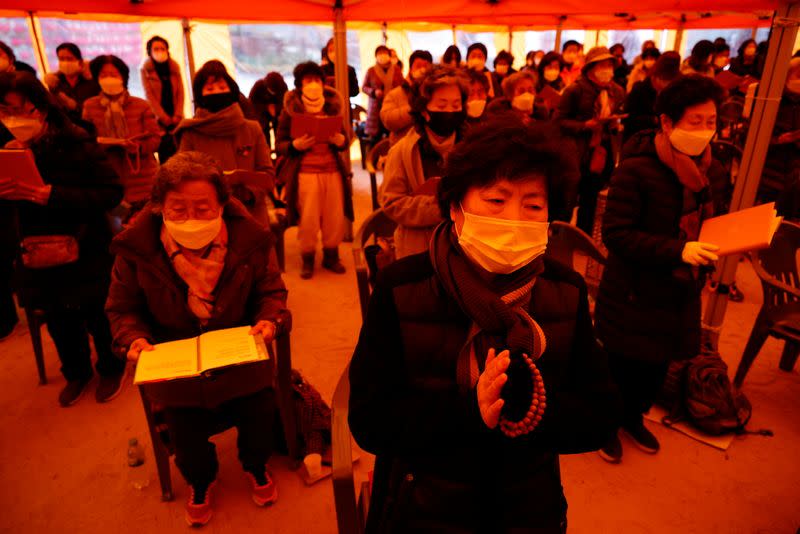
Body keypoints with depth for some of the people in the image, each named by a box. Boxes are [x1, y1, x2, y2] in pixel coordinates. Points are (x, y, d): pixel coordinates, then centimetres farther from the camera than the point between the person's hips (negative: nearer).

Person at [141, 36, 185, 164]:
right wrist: (164, 117, -11)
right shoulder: (145, 70, 2)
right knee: (165, 152, -11)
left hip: (175, 118, 3)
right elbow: (149, 96, -4)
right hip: (159, 119, -3)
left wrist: (177, 115, -5)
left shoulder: (174, 67, 11)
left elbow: (180, 92, 6)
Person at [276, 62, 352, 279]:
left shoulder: (333, 106, 9)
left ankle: (331, 255, 23)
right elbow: (280, 145, 2)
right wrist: (296, 145, -18)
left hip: (333, 169, 3)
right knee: (308, 219, -2)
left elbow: (345, 140, 14)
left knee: (335, 217, 2)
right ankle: (307, 259, 18)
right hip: (305, 172, -2)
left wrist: (340, 140, -10)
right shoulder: (290, 110, 1)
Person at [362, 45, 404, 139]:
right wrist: (373, 92, -9)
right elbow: (364, 87, 9)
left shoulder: (397, 70, 9)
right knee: (376, 135, -3)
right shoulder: (371, 71, 5)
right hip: (376, 108, -1)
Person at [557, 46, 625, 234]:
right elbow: (560, 121, -9)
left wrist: (615, 123, 0)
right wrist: (585, 125, -20)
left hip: (603, 156, 5)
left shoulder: (618, 92, 8)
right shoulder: (575, 90, -8)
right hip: (576, 156, -5)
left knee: (589, 202, 14)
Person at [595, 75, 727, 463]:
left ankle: (633, 418, 46)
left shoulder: (712, 172, 3)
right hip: (633, 293, -6)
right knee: (622, 366, 8)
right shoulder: (637, 169, -20)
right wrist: (677, 251, -29)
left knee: (656, 367, 18)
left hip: (680, 295, 6)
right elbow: (615, 233, -23)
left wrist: (714, 250, -7)